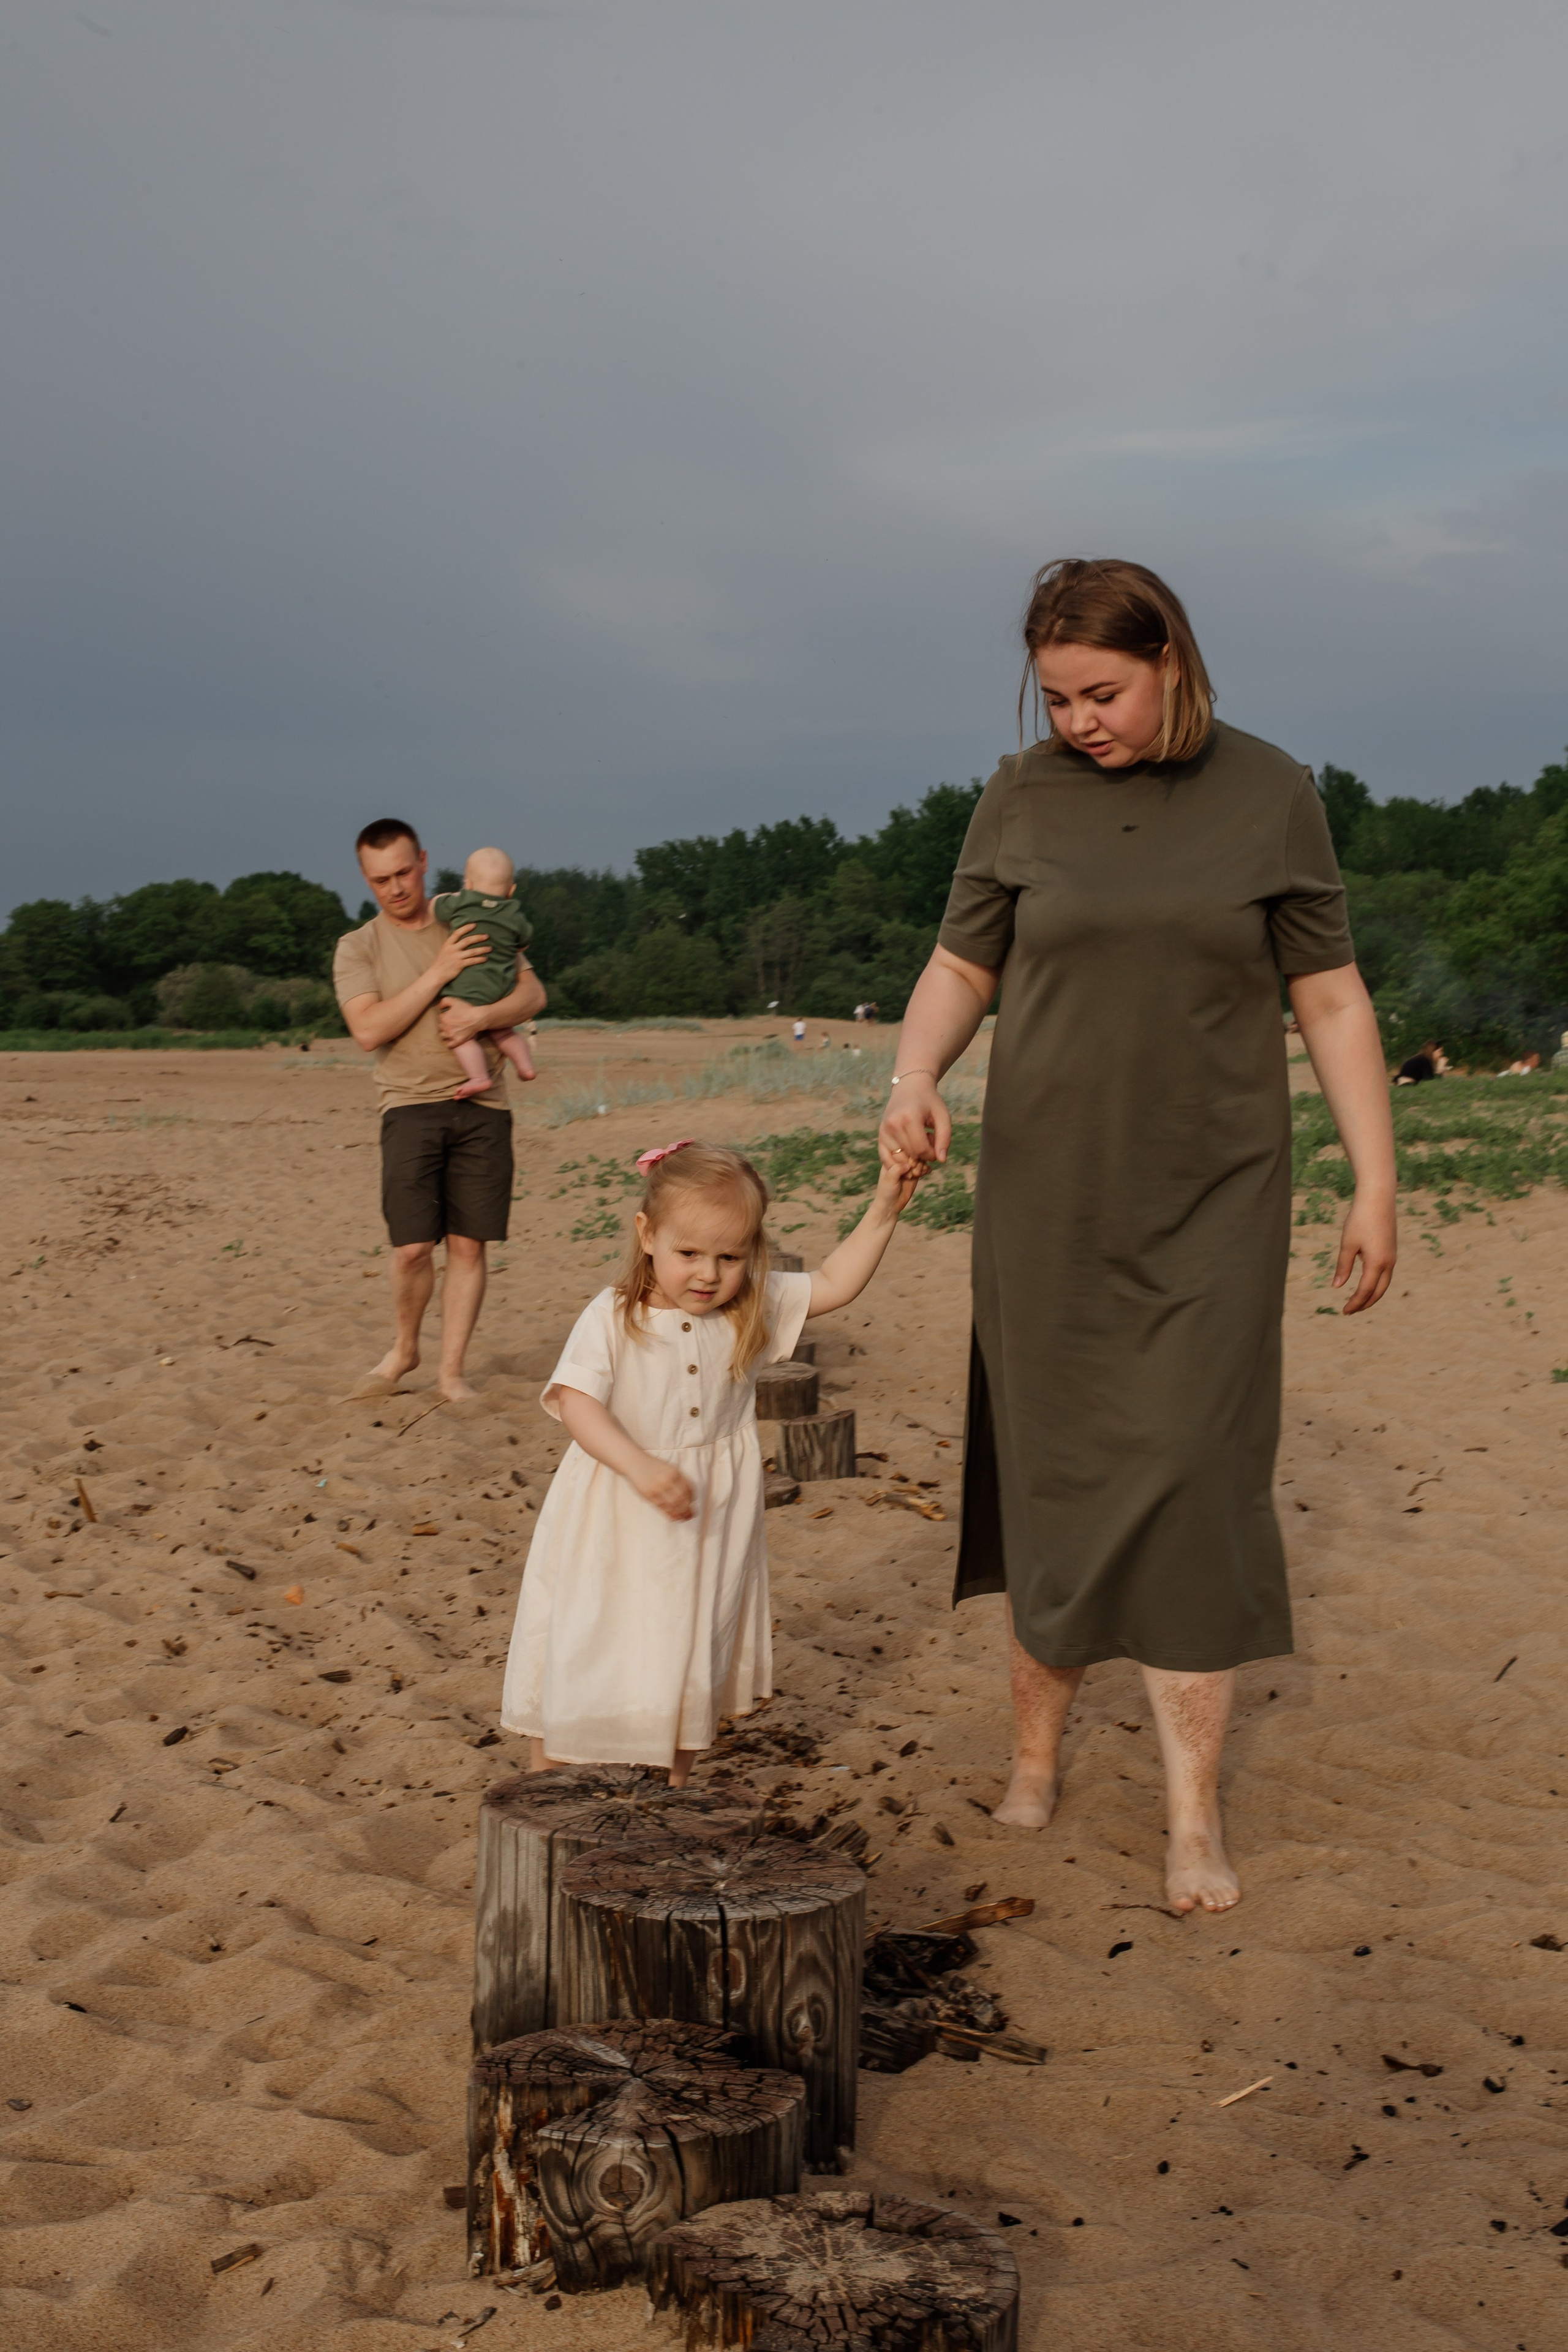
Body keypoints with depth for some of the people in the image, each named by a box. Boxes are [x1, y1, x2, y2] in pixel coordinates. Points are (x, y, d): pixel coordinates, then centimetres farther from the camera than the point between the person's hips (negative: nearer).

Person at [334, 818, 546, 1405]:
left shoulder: (474, 926, 11)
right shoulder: (357, 948, 5)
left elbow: (532, 993, 6)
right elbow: (368, 1030, -10)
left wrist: (481, 1016, -15)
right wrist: (439, 972, -14)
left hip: (481, 1107, 2)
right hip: (412, 1106, -1)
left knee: (468, 1245, -1)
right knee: (412, 1247, -8)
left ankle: (451, 1370, 8)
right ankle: (404, 1350, 18)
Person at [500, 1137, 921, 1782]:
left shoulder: (753, 1310, -2)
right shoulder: (611, 1319, -15)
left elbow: (833, 1283, 4)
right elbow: (576, 1401, -24)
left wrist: (882, 1211, -6)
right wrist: (639, 1466, -38)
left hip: (709, 1523, 4)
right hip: (615, 1530, -4)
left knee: (690, 1658, 15)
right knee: (579, 1659, 5)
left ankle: (671, 1788, 32)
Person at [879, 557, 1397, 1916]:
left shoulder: (1269, 794, -2)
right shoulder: (1022, 798, 1)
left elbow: (1332, 999, 1)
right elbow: (960, 970, 6)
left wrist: (1376, 1185, -3)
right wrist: (913, 1076, -15)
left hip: (1211, 1204, -1)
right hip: (1050, 1196, 2)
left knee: (1192, 1484, -6)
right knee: (1054, 1478, 6)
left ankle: (1195, 1817, 2)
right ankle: (1035, 1755, 25)